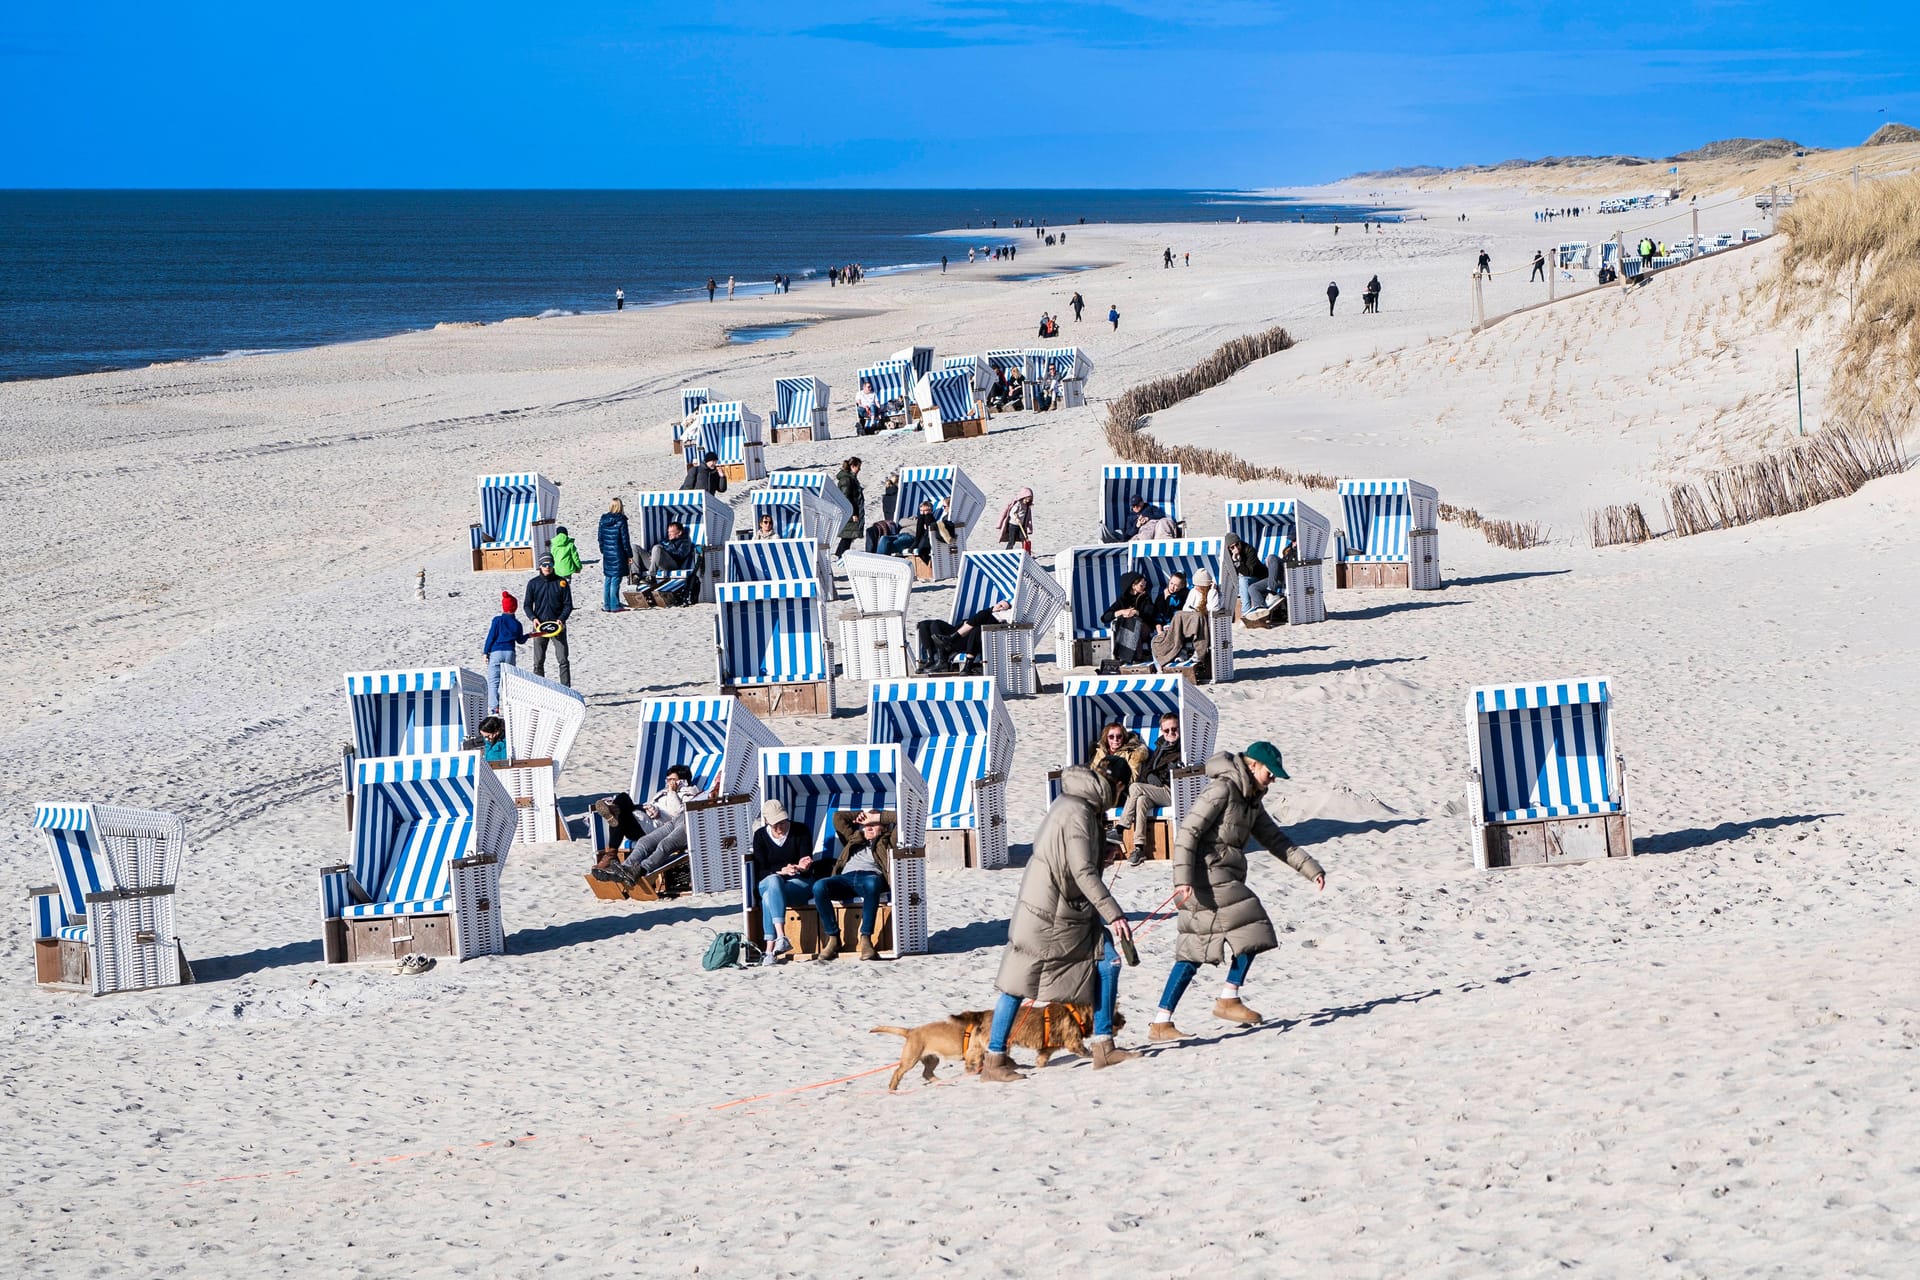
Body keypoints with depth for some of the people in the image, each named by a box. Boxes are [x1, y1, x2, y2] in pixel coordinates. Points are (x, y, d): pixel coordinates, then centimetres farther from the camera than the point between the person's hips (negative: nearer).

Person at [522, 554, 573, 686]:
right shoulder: (533, 583, 4)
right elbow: (527, 605, 9)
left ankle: (566, 688, -2)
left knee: (563, 659, -5)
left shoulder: (561, 582, 3)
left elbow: (568, 605, 5)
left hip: (557, 625, -1)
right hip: (540, 626, 1)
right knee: (538, 661, 2)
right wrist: (533, 618, -9)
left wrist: (561, 619, -11)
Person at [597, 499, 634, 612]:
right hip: (618, 555, -5)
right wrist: (629, 555, -3)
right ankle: (614, 606, -3)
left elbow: (600, 537, 10)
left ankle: (606, 604, 14)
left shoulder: (603, 520, 4)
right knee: (615, 580, -3)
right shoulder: (621, 520, -12)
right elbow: (625, 539, -10)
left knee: (607, 579, 13)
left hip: (606, 554, 5)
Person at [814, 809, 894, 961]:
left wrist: (876, 817, 26)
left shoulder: (886, 840, 31)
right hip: (846, 877, 3)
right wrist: (861, 815, 43)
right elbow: (838, 817, 44)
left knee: (872, 883, -44)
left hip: (871, 876, -3)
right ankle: (833, 938, -26)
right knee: (819, 886, -31)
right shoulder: (854, 838, 41)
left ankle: (866, 939, -41)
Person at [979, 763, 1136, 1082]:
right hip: (1046, 913, -9)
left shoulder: (1070, 805, 10)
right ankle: (994, 1061, 4)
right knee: (1019, 982, -3)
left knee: (1107, 960, 1)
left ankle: (1103, 1047, 4)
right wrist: (1113, 914, -26)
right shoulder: (1077, 812, -19)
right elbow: (1083, 872, -25)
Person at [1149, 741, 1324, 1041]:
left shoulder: (1251, 801, 18)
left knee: (1194, 953, 6)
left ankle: (1161, 1023, 4)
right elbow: (1188, 832, -17)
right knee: (1252, 931, -8)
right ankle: (1228, 1000, 4)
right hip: (1208, 877, -10)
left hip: (1225, 878, 10)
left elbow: (1275, 839, 24)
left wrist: (1310, 869, 17)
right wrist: (1183, 878, -25)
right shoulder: (1222, 789, -11)